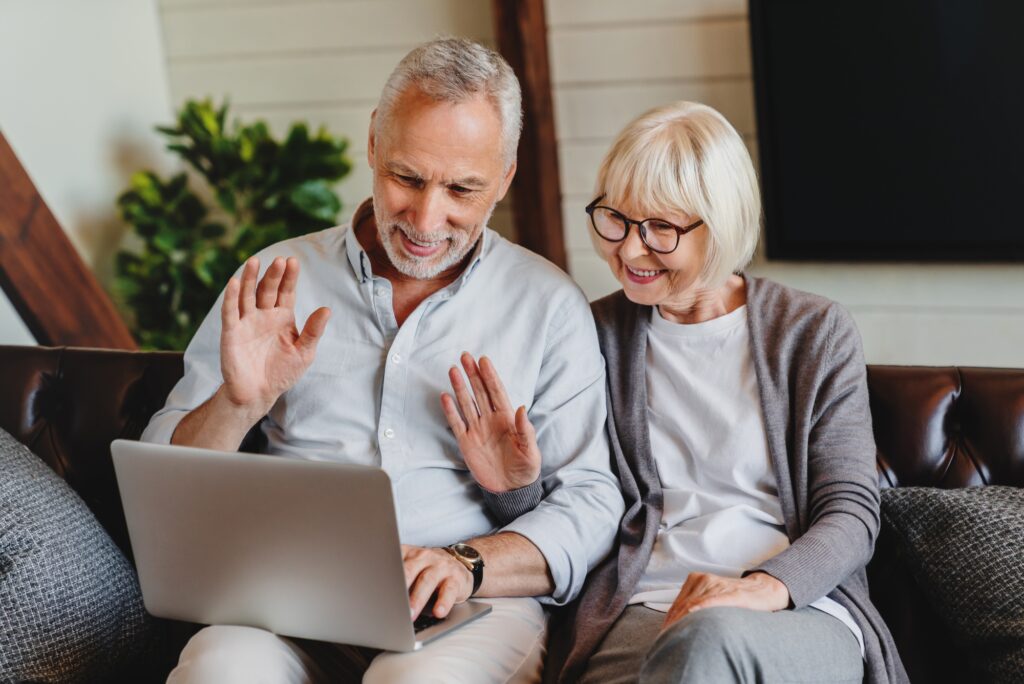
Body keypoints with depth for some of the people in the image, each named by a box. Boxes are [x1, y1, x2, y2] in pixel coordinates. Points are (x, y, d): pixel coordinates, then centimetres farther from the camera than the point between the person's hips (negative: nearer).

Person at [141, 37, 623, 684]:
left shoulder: (551, 306, 9)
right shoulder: (278, 282, 12)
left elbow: (591, 507, 3)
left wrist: (468, 564, -16)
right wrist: (238, 405, -10)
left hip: (477, 605, -1)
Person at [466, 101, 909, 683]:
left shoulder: (815, 333, 10)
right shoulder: (596, 335, 14)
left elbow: (851, 513, 3)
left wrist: (767, 587, -18)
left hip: (803, 613, 0)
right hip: (642, 615, 1)